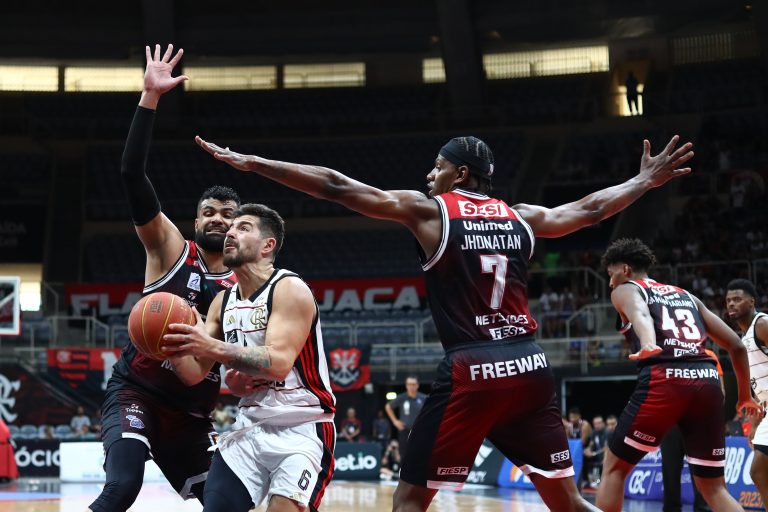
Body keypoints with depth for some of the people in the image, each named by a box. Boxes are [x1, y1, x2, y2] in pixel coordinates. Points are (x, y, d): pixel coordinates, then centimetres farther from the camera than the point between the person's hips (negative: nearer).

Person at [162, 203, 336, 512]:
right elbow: (195, 373, 7)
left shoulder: (290, 289, -13)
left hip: (302, 428, -7)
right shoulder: (222, 302, 8)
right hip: (250, 426, 7)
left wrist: (212, 348, -35)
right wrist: (171, 346, -14)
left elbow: (278, 364, -26)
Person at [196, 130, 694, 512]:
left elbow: (336, 186, 1)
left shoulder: (429, 210, 2)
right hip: (530, 366, 5)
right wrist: (647, 181, 43)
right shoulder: (521, 216, 14)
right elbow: (590, 209, 26)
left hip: (471, 370, -5)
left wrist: (250, 162, 5)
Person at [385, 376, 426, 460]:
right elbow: (388, 407, 12)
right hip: (404, 431, 1)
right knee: (404, 456, 3)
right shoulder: (401, 398, -3)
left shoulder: (423, 398, -4)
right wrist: (395, 421, 7)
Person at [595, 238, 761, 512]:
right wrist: (745, 396, 37)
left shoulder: (625, 290, 15)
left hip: (664, 380, -5)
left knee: (614, 467, 12)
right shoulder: (686, 295, 30)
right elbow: (736, 345, 26)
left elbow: (639, 313, -12)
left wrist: (648, 344, -34)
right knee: (713, 487, 13)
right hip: (707, 381, 5)